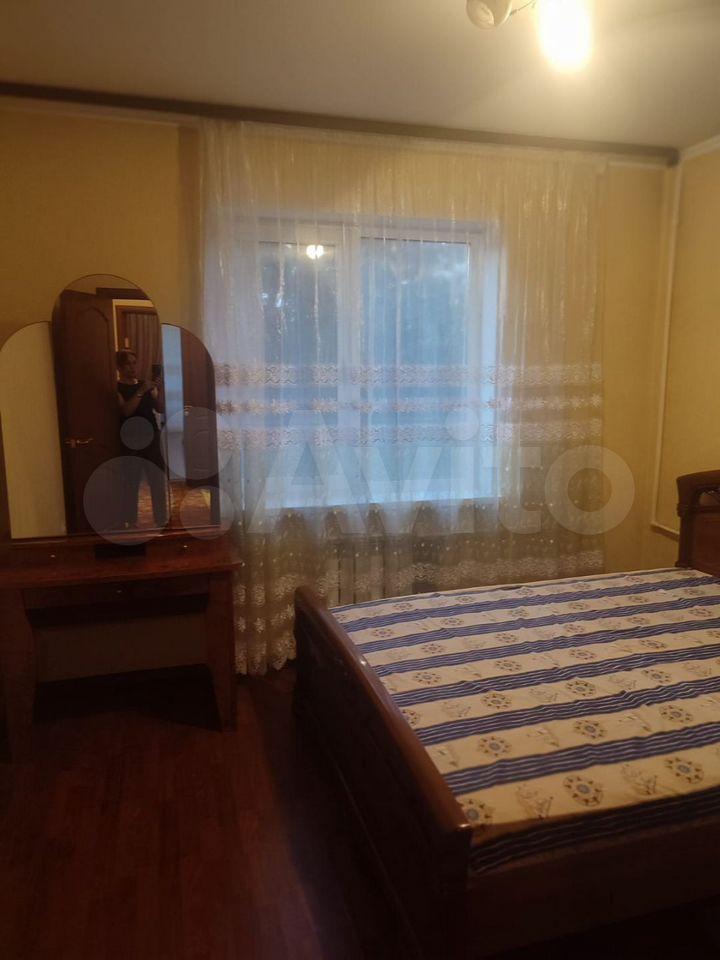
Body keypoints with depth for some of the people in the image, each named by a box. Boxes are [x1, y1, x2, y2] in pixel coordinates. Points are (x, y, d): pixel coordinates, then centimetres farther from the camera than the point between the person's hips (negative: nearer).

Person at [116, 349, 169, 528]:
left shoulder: (146, 385, 13)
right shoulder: (117, 388, -2)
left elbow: (160, 409, 5)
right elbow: (125, 411, -17)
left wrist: (159, 390, -11)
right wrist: (141, 391, -23)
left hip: (151, 438, 5)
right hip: (130, 442, -5)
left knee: (159, 482, 4)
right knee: (131, 484, -2)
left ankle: (162, 521, 12)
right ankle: (131, 524, 4)